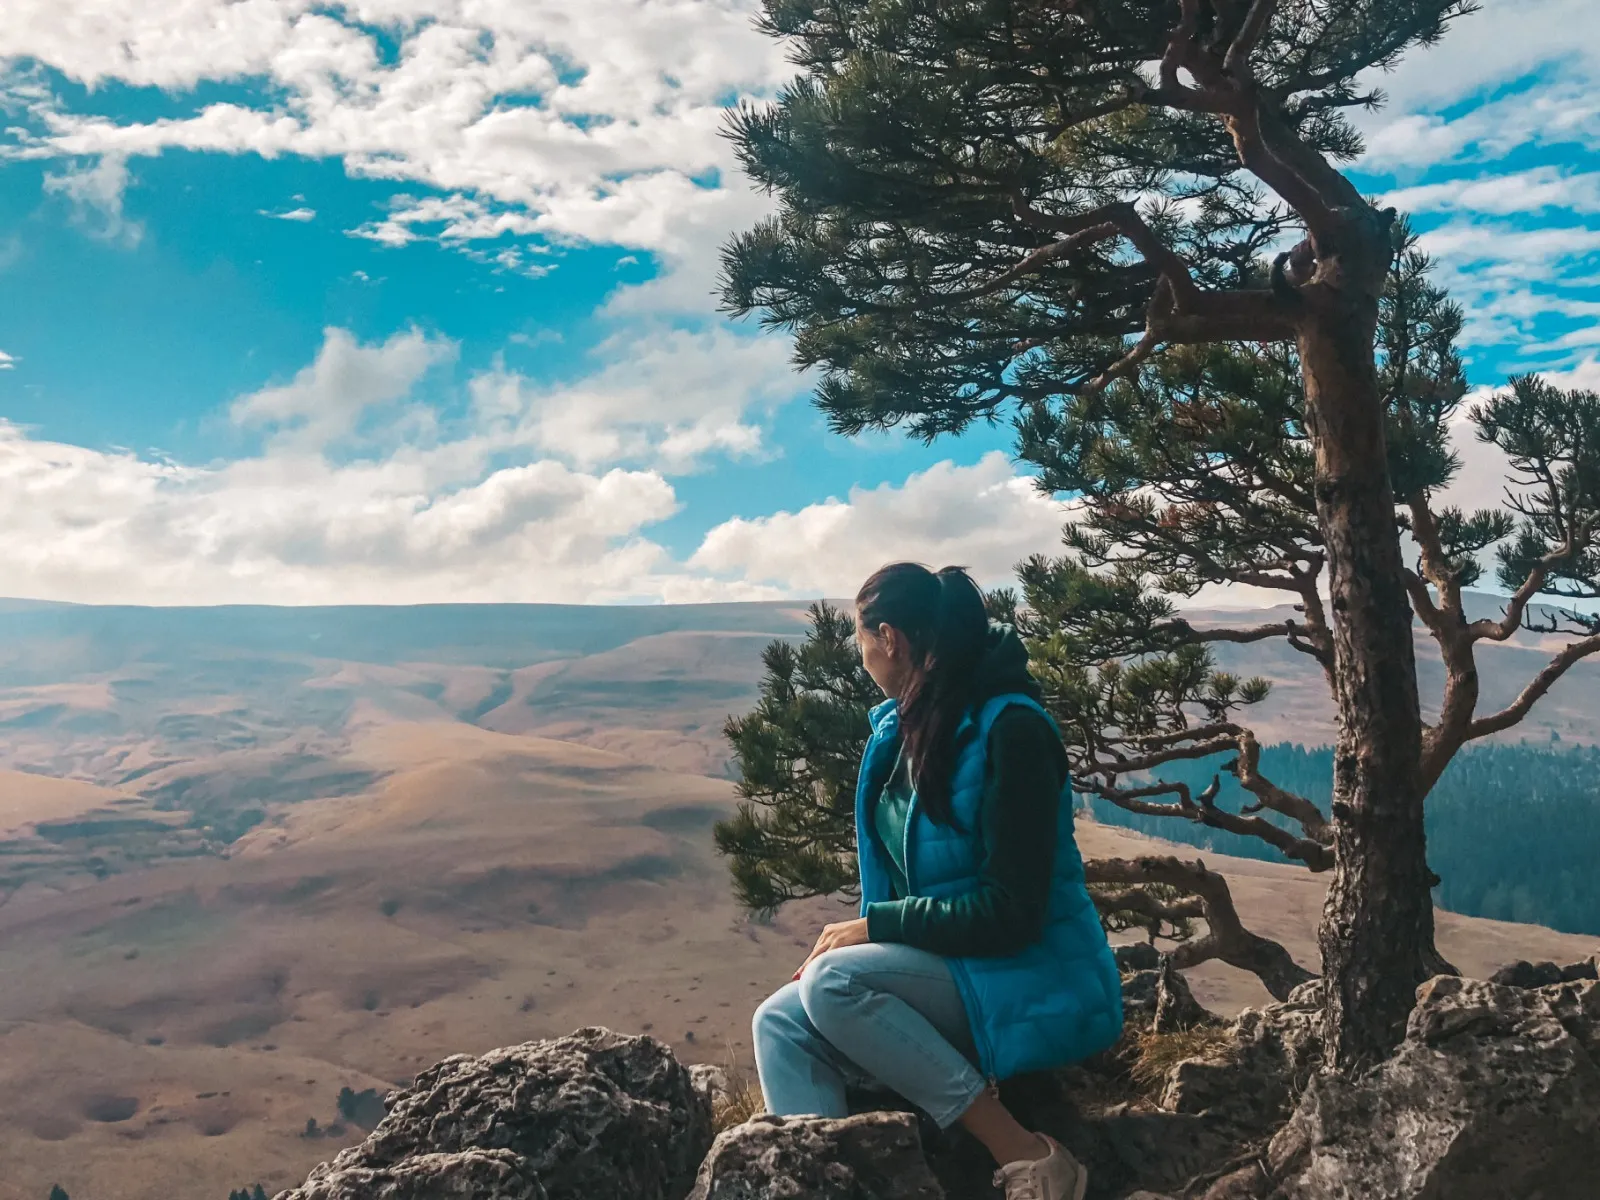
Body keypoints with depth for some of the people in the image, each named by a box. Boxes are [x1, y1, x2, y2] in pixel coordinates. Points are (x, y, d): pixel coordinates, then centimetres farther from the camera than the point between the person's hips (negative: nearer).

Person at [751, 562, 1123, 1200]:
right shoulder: (900, 728, 8)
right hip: (946, 972, 8)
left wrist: (871, 927, -17)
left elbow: (1012, 912, -21)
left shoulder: (1010, 729, -17)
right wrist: (847, 939, 0)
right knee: (781, 1022, -11)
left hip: (1036, 986, -8)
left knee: (833, 983, -28)